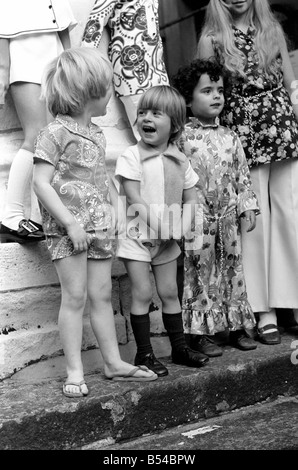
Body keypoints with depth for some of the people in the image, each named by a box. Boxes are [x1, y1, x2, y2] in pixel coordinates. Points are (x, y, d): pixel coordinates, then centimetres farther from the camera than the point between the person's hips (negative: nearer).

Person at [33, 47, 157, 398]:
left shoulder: (96, 134, 13)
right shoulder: (55, 132, -11)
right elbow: (41, 183, -16)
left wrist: (115, 209, 12)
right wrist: (70, 223, -20)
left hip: (99, 227, 7)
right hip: (67, 229, -7)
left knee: (101, 295, 11)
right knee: (75, 296, -4)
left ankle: (113, 362, 19)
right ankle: (74, 371, 3)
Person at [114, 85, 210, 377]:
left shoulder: (179, 160, 4)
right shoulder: (131, 157, -11)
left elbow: (190, 198, 7)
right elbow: (135, 201, -16)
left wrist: (181, 226, -10)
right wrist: (159, 224, -21)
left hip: (168, 239, 5)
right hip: (137, 235, -4)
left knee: (169, 292, 12)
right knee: (142, 293, -3)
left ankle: (179, 347, 23)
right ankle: (144, 354, 7)